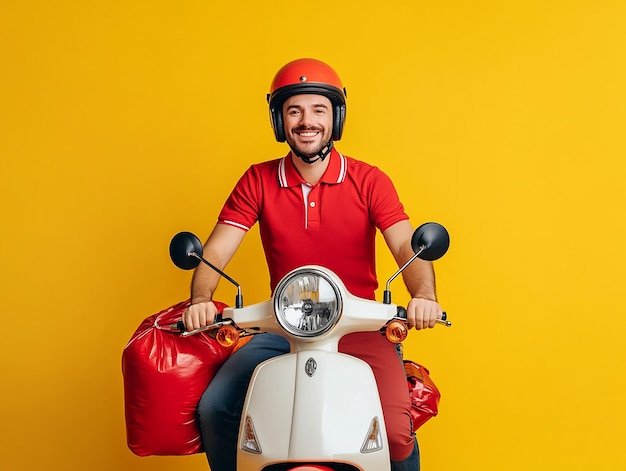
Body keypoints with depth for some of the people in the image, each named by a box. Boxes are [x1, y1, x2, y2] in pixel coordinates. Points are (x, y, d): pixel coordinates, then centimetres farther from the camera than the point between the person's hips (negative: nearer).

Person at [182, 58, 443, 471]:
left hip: (358, 327, -1)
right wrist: (201, 300, -25)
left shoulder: (368, 181, -1)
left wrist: (423, 295, -34)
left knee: (396, 432, -21)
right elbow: (215, 252, -4)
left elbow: (407, 245, -13)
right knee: (214, 409, -16)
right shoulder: (258, 181, 2)